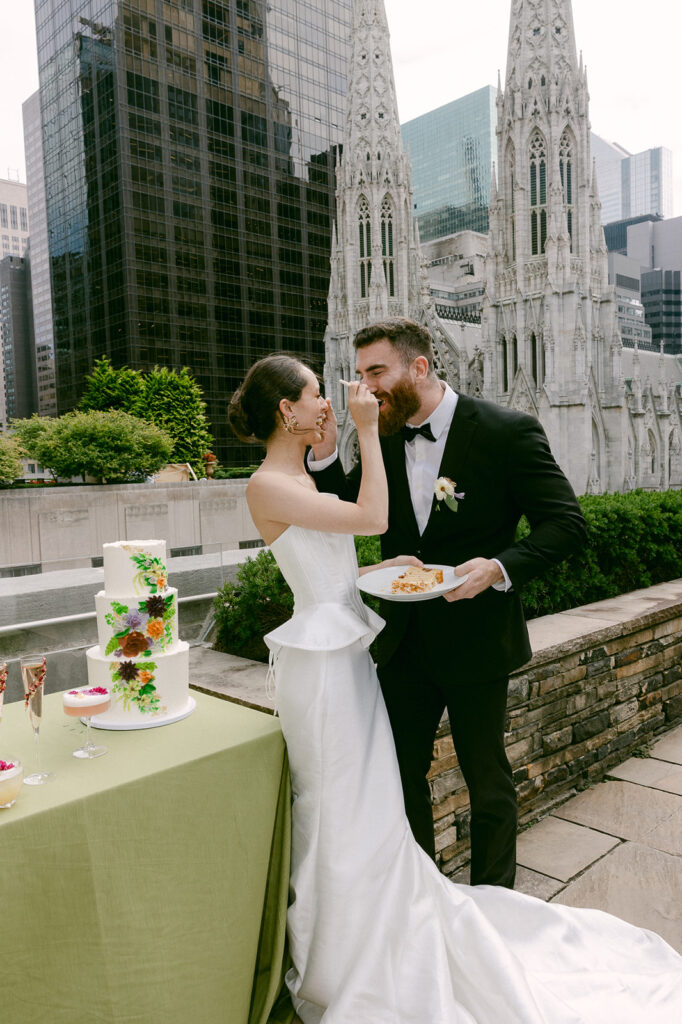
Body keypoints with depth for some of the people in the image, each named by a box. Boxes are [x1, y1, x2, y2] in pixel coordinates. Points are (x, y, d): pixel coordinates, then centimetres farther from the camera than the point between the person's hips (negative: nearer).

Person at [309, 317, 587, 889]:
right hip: (405, 642, 5)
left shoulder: (507, 432, -14)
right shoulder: (382, 439, 1)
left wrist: (501, 567, -29)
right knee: (402, 771, 18)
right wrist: (326, 452, -15)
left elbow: (566, 522, -13)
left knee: (487, 777, 14)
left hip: (475, 641, -4)